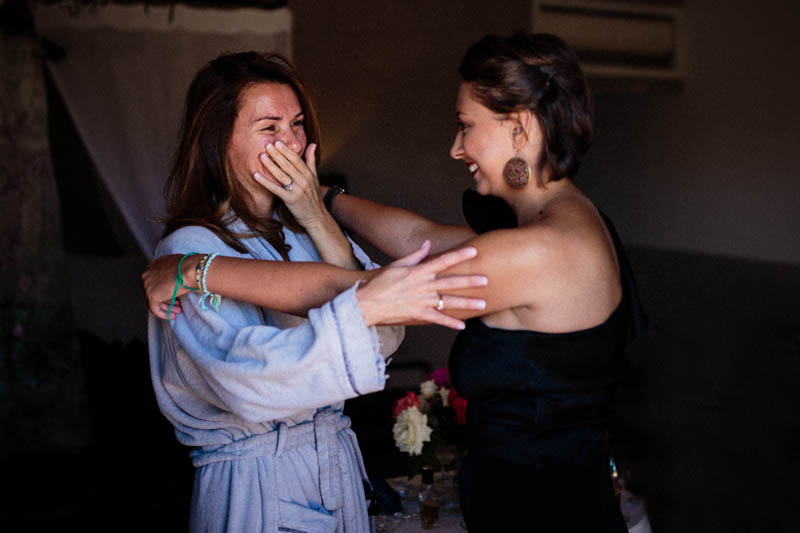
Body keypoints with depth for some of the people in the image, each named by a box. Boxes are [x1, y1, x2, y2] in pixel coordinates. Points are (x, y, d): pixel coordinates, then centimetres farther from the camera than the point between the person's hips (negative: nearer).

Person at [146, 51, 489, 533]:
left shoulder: (302, 227, 3)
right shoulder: (190, 249, -15)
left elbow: (385, 338, -9)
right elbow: (247, 380, -31)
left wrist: (318, 220, -15)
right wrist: (365, 306, -43)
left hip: (336, 467, 6)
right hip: (253, 487, -5)